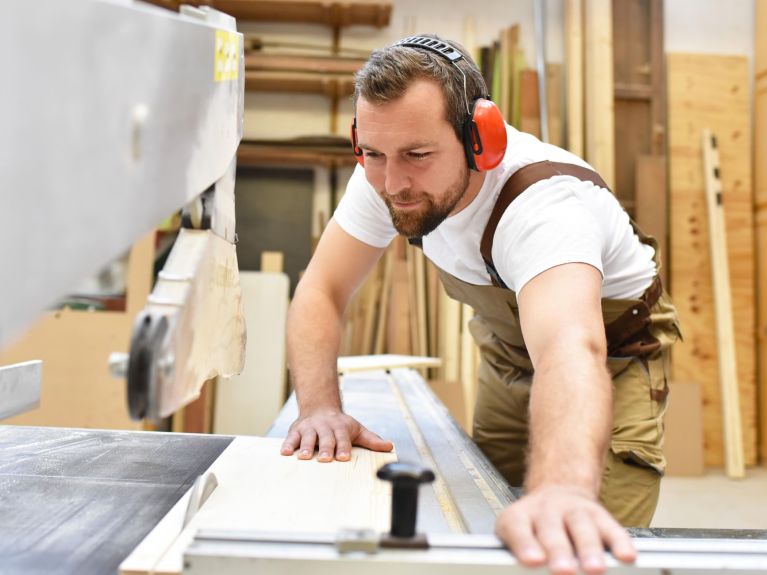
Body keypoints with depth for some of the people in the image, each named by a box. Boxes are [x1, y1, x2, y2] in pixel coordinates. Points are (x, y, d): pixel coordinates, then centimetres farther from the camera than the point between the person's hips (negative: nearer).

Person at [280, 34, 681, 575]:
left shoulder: (546, 202, -39)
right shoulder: (385, 173, -21)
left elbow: (569, 347, -57)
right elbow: (321, 291, -18)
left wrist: (561, 487, -76)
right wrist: (319, 406, -34)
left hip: (612, 355, -4)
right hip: (507, 349, 5)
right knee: (486, 526, 9)